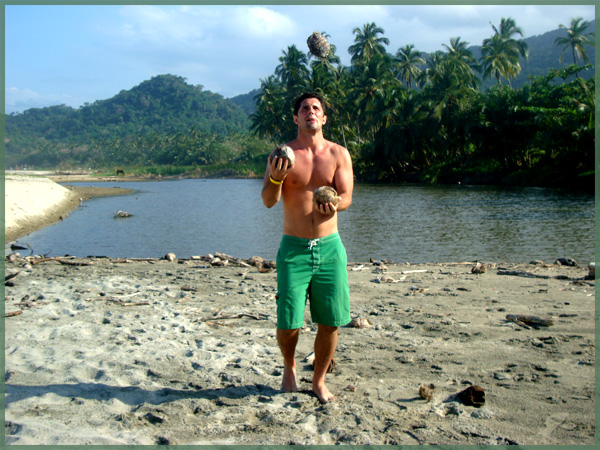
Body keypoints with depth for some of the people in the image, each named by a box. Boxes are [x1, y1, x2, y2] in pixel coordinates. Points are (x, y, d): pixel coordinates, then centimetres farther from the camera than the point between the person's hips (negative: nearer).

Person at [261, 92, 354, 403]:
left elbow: (347, 196, -3)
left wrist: (334, 205, -26)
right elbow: (268, 201, -7)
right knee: (288, 322, -4)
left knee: (330, 322, 3)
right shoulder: (283, 154, 0)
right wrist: (276, 178, -27)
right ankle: (289, 367, 28)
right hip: (294, 248, -1)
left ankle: (319, 380, 25)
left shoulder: (339, 154, 5)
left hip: (330, 247, 2)